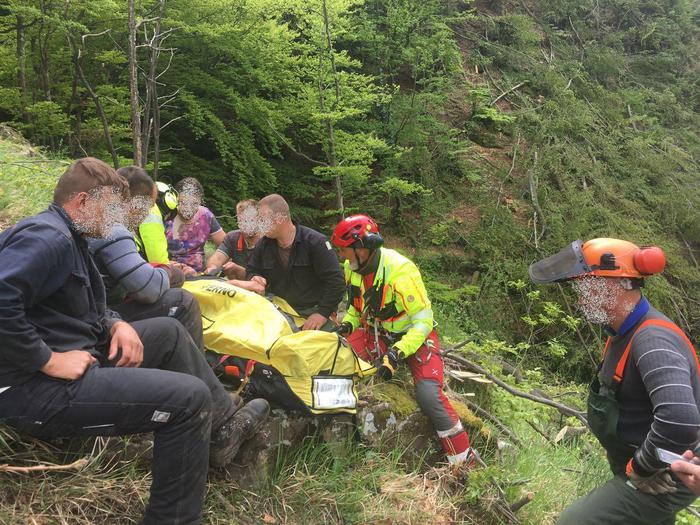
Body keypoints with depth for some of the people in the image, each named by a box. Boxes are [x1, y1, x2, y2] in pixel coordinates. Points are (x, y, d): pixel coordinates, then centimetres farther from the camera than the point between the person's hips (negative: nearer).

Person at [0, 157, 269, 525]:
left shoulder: (68, 237, 15)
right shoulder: (46, 237, -18)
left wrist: (116, 325, 2)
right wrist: (50, 361, -26)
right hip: (36, 389, -11)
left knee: (168, 331, 19)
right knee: (189, 397, -18)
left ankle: (222, 423, 23)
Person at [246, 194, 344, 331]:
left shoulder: (315, 242, -12)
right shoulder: (263, 245, 5)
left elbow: (336, 281, -14)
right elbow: (251, 270, 20)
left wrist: (323, 313, -20)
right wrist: (254, 278, -6)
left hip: (314, 312, -4)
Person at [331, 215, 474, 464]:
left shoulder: (399, 270, -27)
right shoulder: (352, 268, -4)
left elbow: (423, 320, -25)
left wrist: (398, 353, -35)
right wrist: (347, 324, -7)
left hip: (415, 336, -6)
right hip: (378, 335, 7)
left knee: (429, 396, -24)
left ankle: (464, 462, -9)